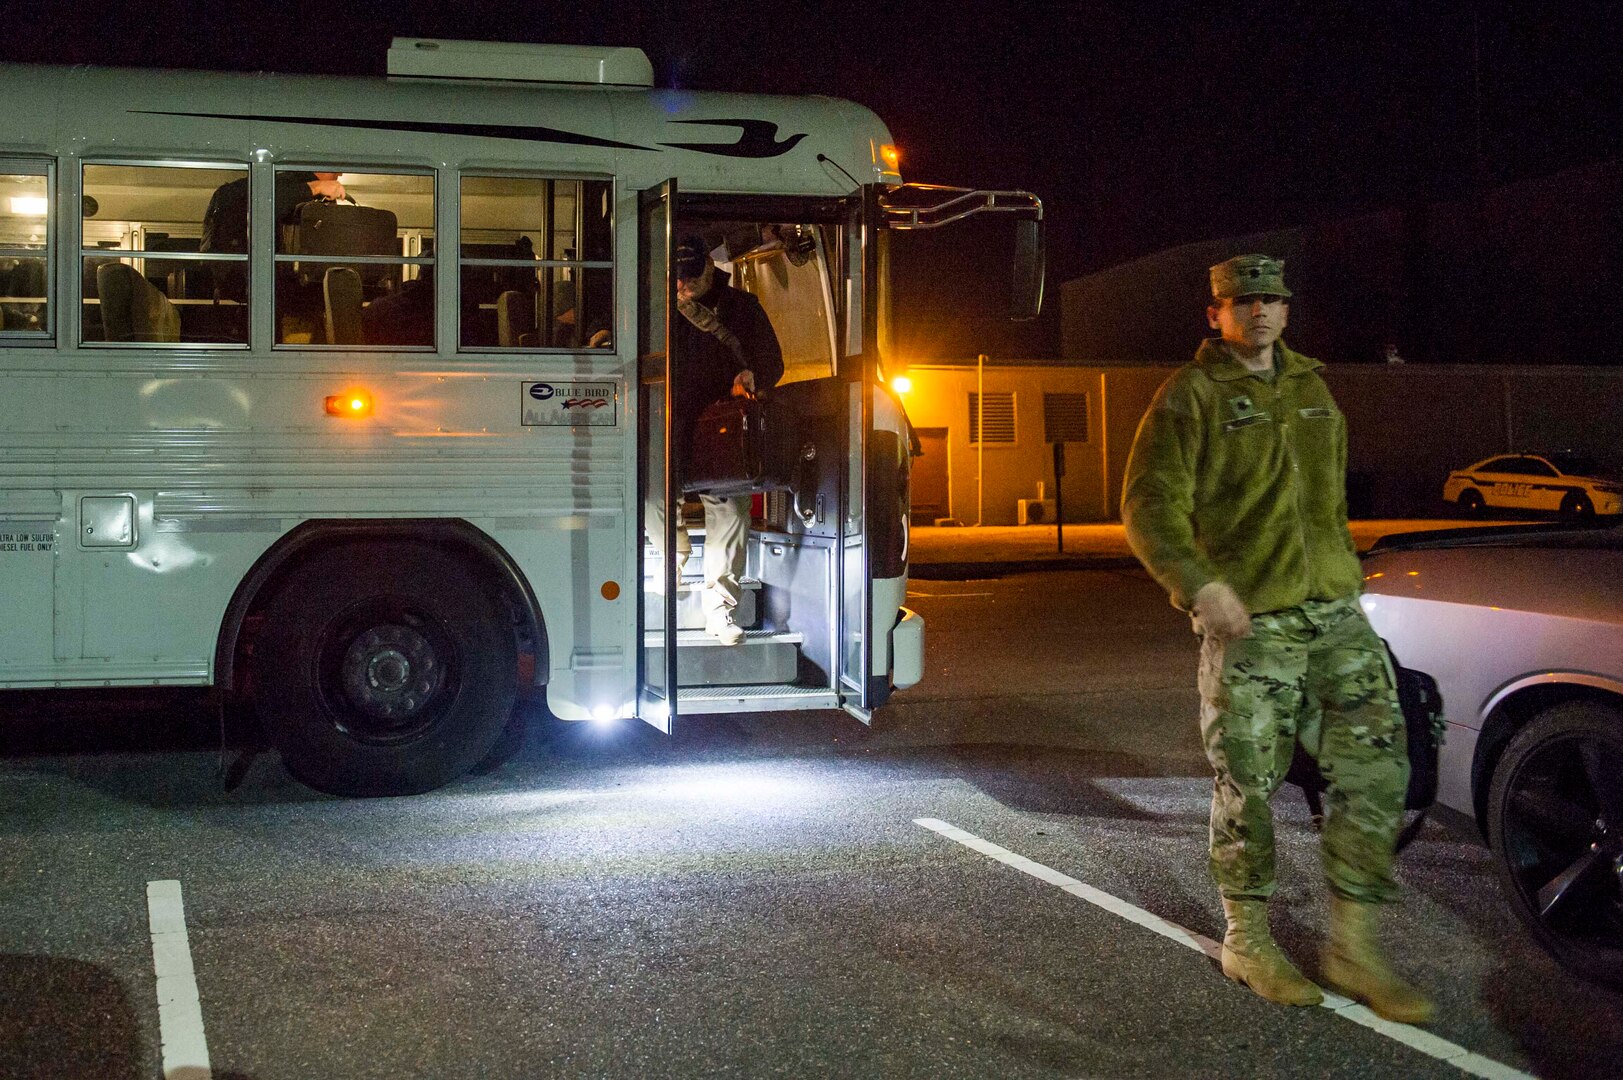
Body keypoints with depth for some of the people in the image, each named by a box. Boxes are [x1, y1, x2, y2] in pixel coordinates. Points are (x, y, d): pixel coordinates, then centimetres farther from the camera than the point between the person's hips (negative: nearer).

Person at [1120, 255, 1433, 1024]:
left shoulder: (1310, 387, 18)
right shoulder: (1191, 396, -3)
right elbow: (1149, 504, -12)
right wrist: (1199, 582, -25)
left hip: (1337, 613, 6)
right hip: (1247, 621, -6)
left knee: (1374, 771, 1)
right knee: (1249, 787, 0)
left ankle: (1353, 946, 12)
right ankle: (1247, 941, 18)